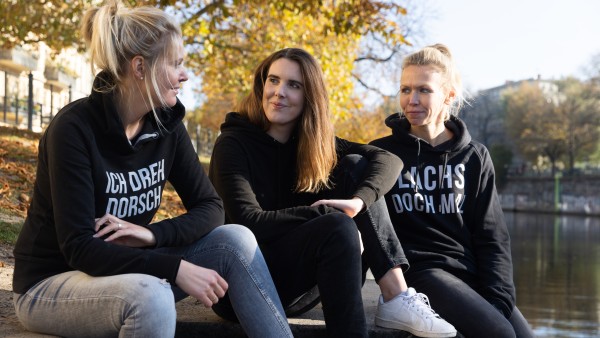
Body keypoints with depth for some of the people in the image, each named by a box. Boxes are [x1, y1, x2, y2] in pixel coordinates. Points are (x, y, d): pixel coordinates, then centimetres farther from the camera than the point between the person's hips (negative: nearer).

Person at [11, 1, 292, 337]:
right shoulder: (75, 128, -23)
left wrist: (153, 233, -21)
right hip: (50, 284, -6)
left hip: (127, 269, 6)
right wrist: (176, 268, -32)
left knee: (236, 240, -13)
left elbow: (210, 206, -2)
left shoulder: (166, 123, -4)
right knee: (151, 296, -37)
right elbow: (79, 247, -27)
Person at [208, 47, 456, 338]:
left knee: (354, 166, -10)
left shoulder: (312, 140, 5)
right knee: (338, 227, -32)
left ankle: (396, 297, -18)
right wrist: (325, 212, -23)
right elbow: (249, 223, -23)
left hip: (301, 272, 6)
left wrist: (358, 200, -26)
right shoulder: (233, 144, -11)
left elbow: (389, 159, -6)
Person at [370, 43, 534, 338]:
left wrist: (498, 299, -5)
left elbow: (492, 238, 8)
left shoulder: (474, 157, 10)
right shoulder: (382, 153, 5)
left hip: (470, 271, 3)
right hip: (417, 270, -3)